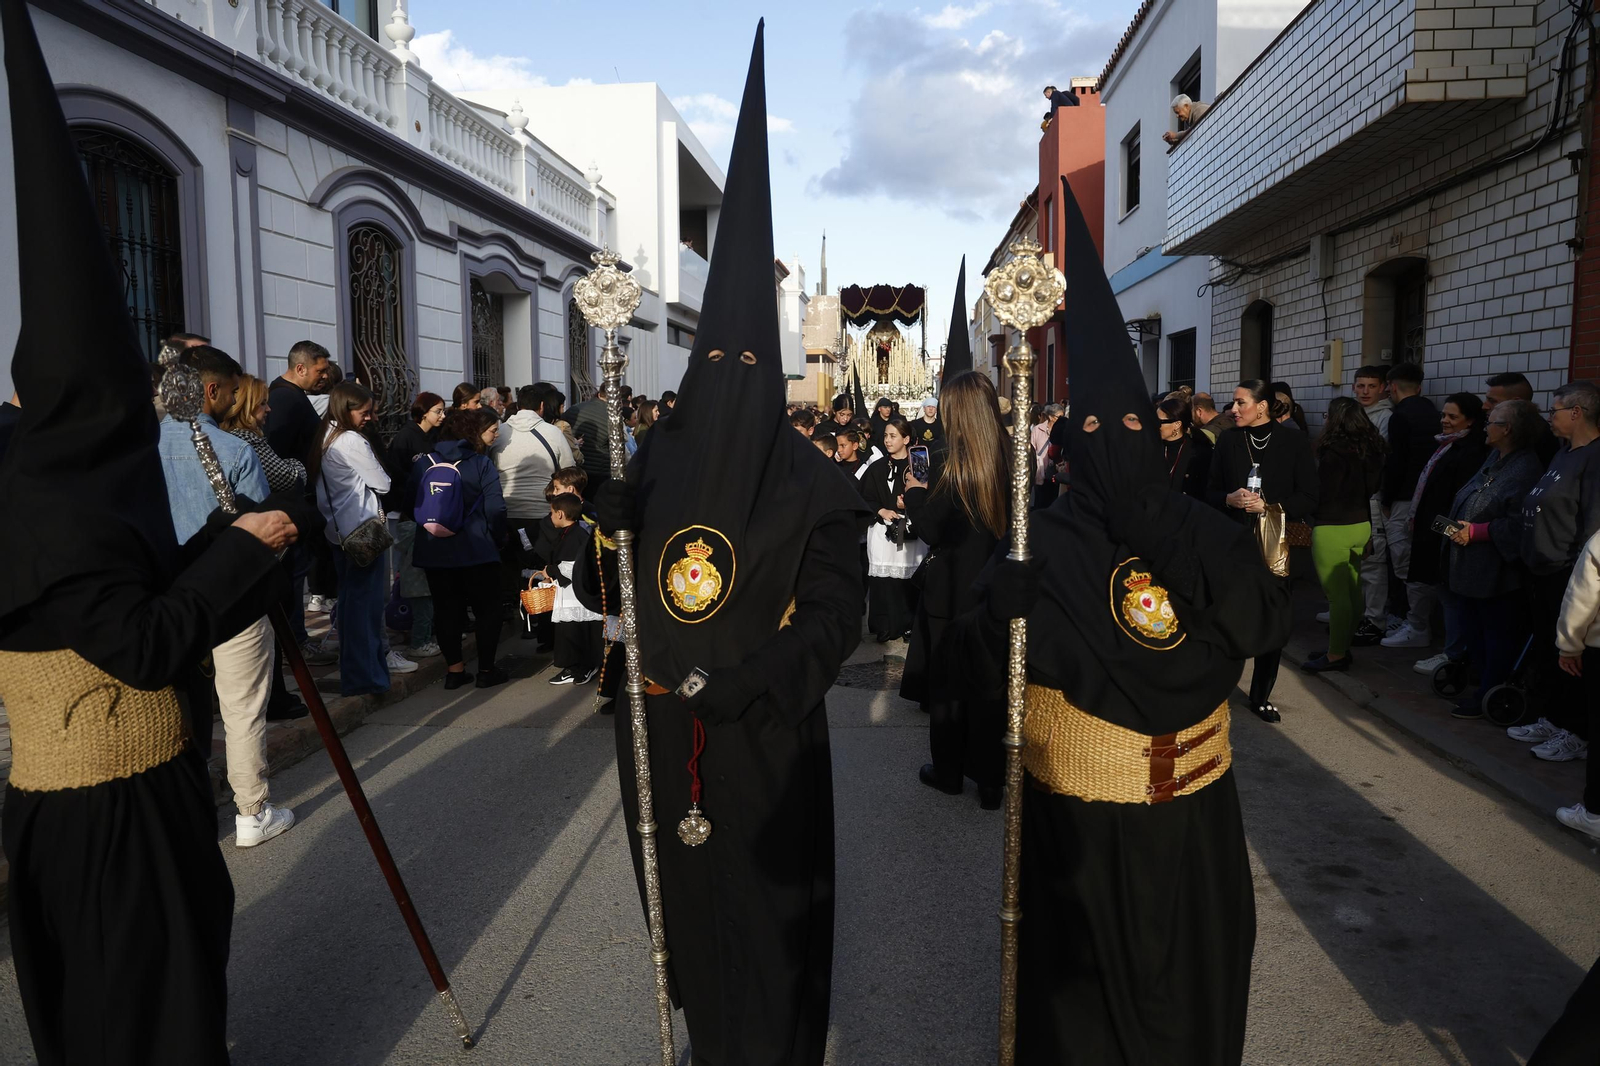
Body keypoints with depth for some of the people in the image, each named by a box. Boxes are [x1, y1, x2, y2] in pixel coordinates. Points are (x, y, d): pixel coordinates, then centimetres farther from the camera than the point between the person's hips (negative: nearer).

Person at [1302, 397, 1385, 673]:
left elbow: (1323, 493, -13)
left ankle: (1335, 655, 4)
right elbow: (1372, 487, 14)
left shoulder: (1334, 451, -17)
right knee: (1352, 591, 14)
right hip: (1360, 525, 8)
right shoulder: (1370, 449, 6)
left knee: (1337, 594, -2)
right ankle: (1342, 647, 25)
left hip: (1332, 529, -8)